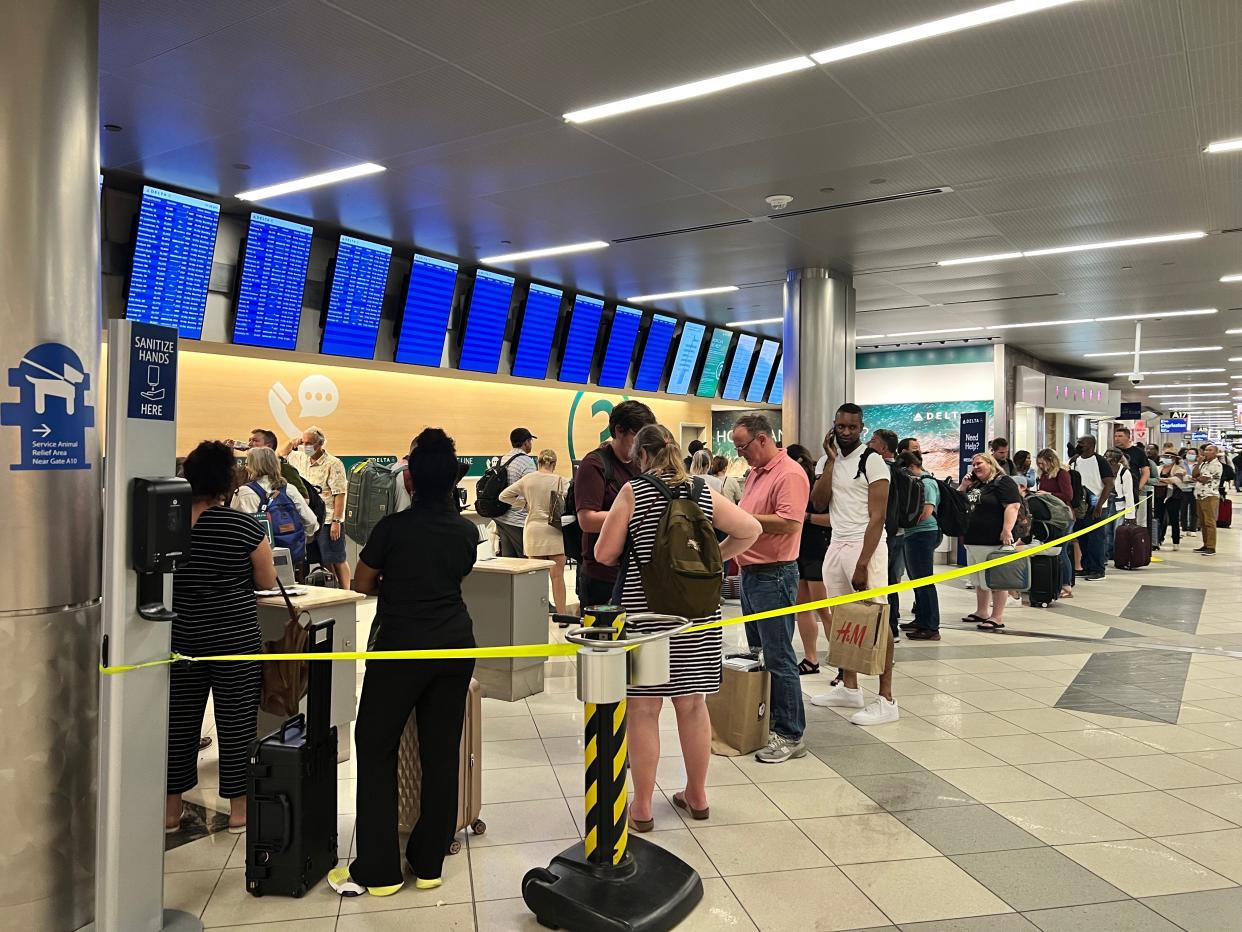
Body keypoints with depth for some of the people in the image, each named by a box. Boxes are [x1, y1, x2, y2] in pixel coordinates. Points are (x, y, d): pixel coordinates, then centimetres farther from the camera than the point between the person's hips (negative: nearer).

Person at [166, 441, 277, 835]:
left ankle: (170, 810, 23)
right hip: (235, 637, -3)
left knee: (180, 721, 12)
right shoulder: (244, 527, -12)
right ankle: (238, 809, 15)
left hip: (181, 637, 4)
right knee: (236, 721, 6)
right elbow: (266, 581, -2)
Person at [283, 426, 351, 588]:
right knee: (324, 562, 11)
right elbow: (283, 455, 30)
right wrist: (292, 443, 9)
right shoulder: (302, 458, 10)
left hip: (329, 522, -7)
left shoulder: (333, 464, -11)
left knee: (337, 561, -3)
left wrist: (336, 521, -20)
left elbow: (340, 494, -15)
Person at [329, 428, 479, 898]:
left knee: (376, 749, 9)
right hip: (455, 646, 5)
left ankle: (377, 869, 12)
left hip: (401, 647, -4)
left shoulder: (394, 527, -12)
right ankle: (429, 863, 21)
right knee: (442, 752, 10)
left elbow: (362, 584, 0)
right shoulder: (467, 531, 0)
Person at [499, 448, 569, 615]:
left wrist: (524, 504, 13)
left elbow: (503, 496, 8)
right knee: (557, 575, 3)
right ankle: (561, 614, 5)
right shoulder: (560, 480, -4)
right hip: (554, 531, -3)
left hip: (533, 531, 3)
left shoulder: (527, 479, 5)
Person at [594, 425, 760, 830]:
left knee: (643, 710, 6)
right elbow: (750, 530, 5)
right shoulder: (704, 492, 4)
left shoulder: (632, 491, -6)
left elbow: (604, 553, -6)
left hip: (644, 611, -4)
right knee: (692, 705, 15)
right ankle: (697, 796, 29)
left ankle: (641, 808, 15)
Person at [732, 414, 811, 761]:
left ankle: (790, 736, 5)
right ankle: (766, 723, 27)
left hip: (773, 576, -10)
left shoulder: (789, 474, -14)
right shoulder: (756, 472, 16)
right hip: (750, 573, 10)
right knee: (758, 653, 16)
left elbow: (789, 523, -25)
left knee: (778, 658, -4)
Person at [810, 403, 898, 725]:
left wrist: (862, 564, -17)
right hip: (836, 545, 7)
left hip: (865, 545, -6)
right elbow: (819, 503, 1)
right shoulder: (831, 461, 13)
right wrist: (830, 460, -2)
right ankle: (849, 688, 21)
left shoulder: (871, 461, -6)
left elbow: (877, 517, -11)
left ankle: (886, 700, -2)